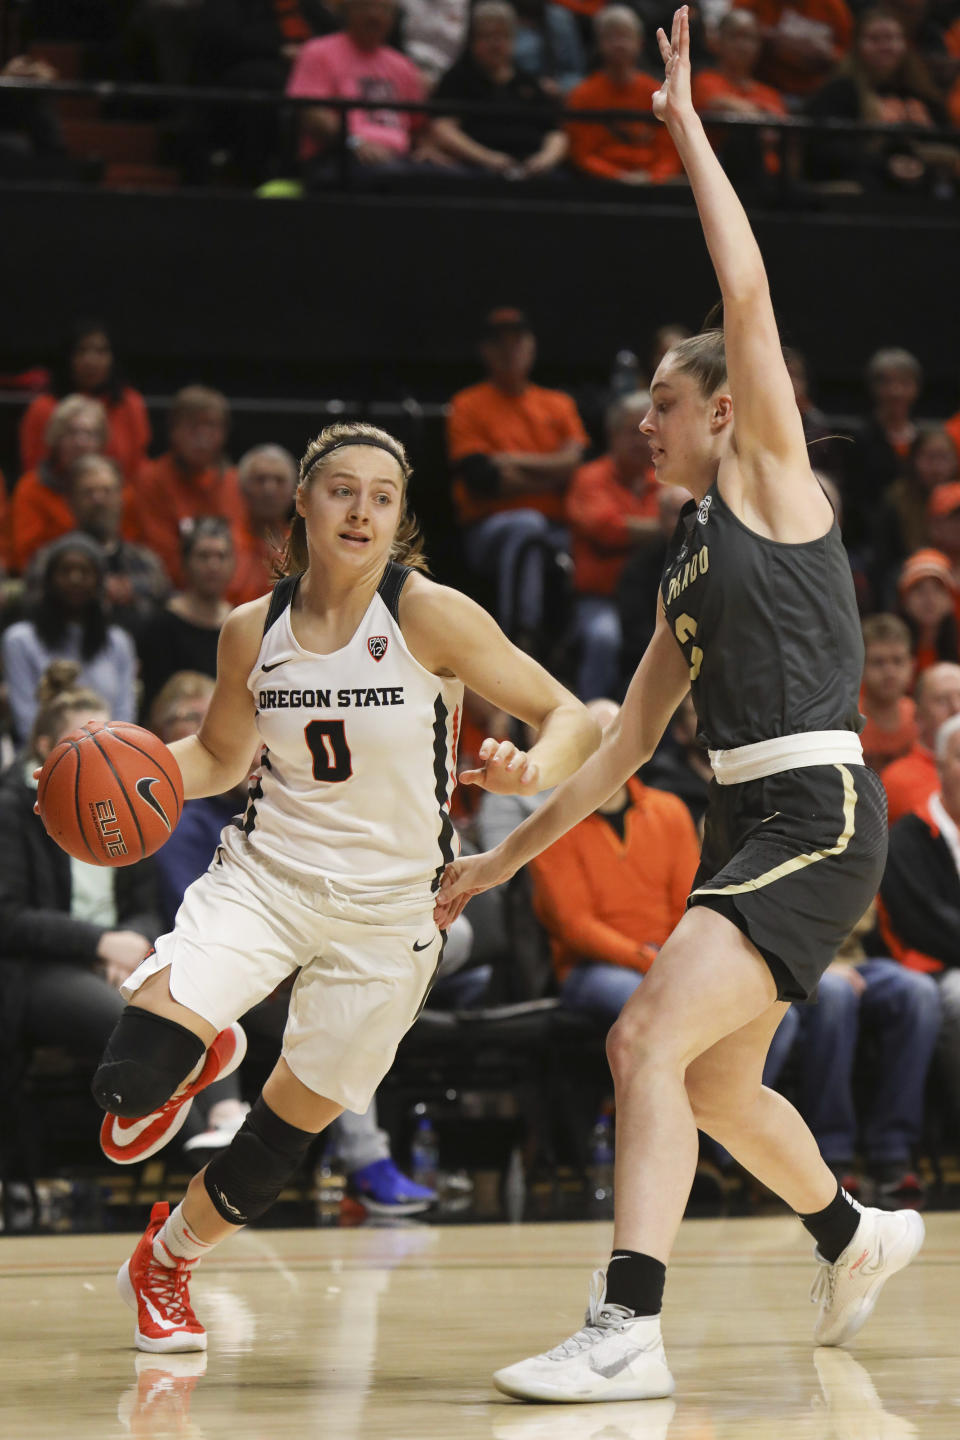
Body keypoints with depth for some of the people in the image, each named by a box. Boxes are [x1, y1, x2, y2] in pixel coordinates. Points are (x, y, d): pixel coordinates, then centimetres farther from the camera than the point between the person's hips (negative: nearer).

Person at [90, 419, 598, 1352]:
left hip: (387, 910, -1)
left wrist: (530, 772, -32)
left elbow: (569, 716, -10)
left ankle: (167, 1258, 38)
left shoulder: (431, 616, -12)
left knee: (287, 1131, 8)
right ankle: (203, 1059, 19)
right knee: (129, 1081, -19)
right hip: (265, 876, 2)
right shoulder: (253, 630, -1)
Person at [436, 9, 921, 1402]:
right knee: (714, 1086, 22)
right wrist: (504, 858, 24)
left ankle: (627, 1329, -27)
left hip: (817, 817, -9)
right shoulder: (687, 559, 19)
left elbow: (749, 294, -11)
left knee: (651, 1038, -22)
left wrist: (686, 123, -6)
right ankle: (856, 1235, 47)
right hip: (746, 822, 9)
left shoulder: (774, 479, -1)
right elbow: (628, 741, 22)